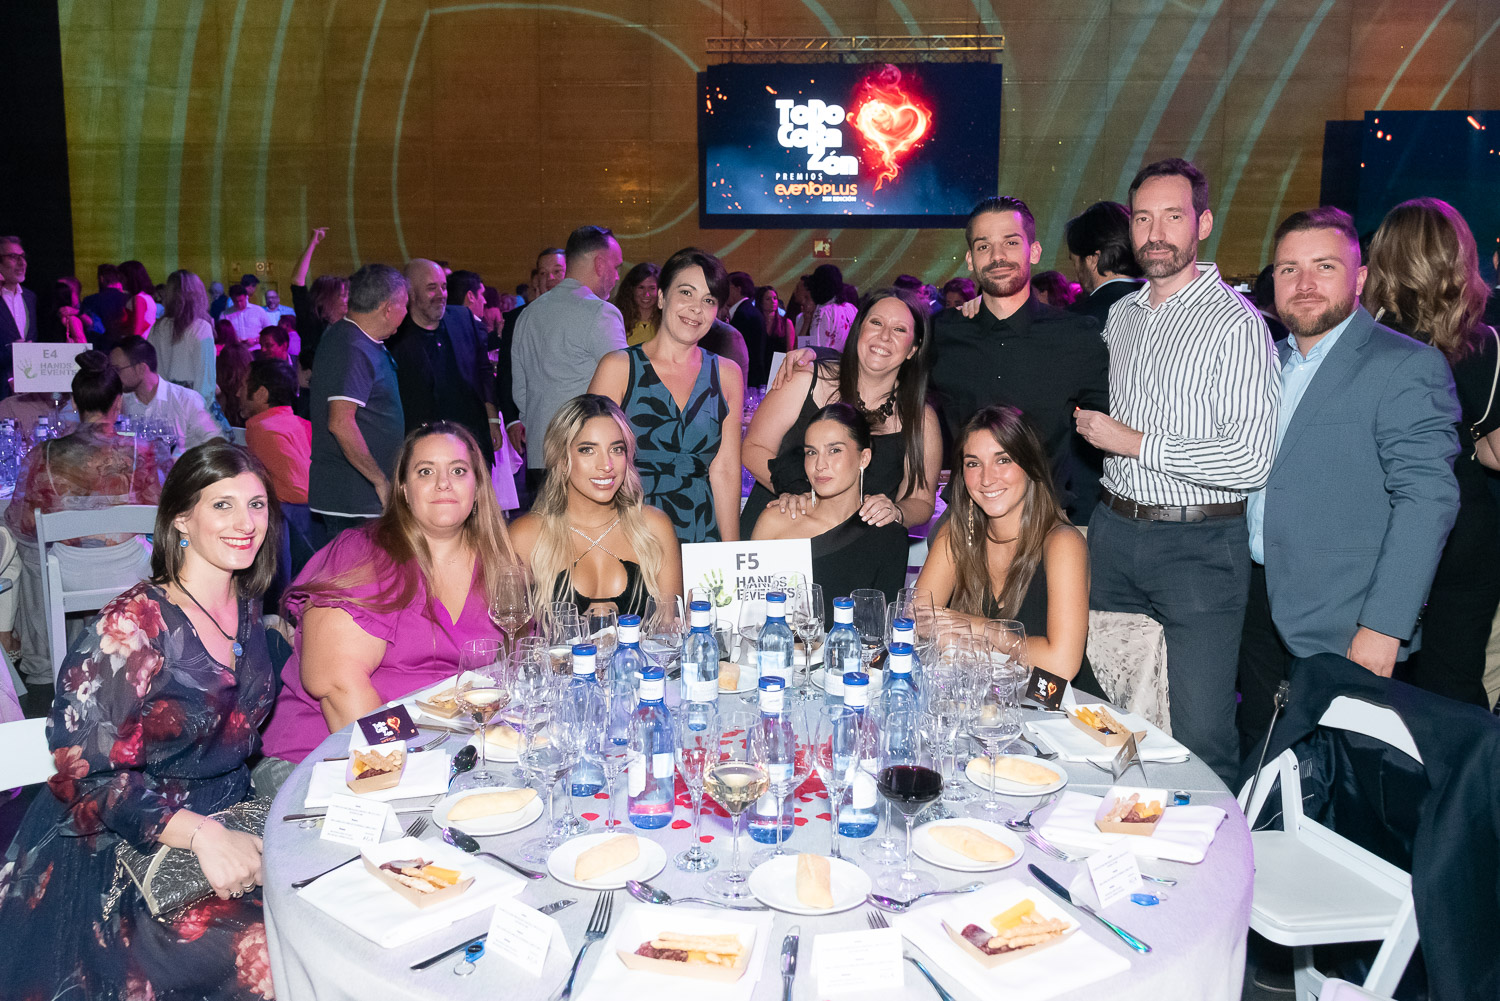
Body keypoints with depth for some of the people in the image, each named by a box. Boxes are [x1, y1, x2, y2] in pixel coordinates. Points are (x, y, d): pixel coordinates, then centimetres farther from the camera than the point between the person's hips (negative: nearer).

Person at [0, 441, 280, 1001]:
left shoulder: (247, 609, 5)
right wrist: (202, 835, -27)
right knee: (265, 955, -26)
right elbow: (83, 777, -17)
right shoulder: (131, 629, -16)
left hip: (231, 823, 7)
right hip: (126, 851, -6)